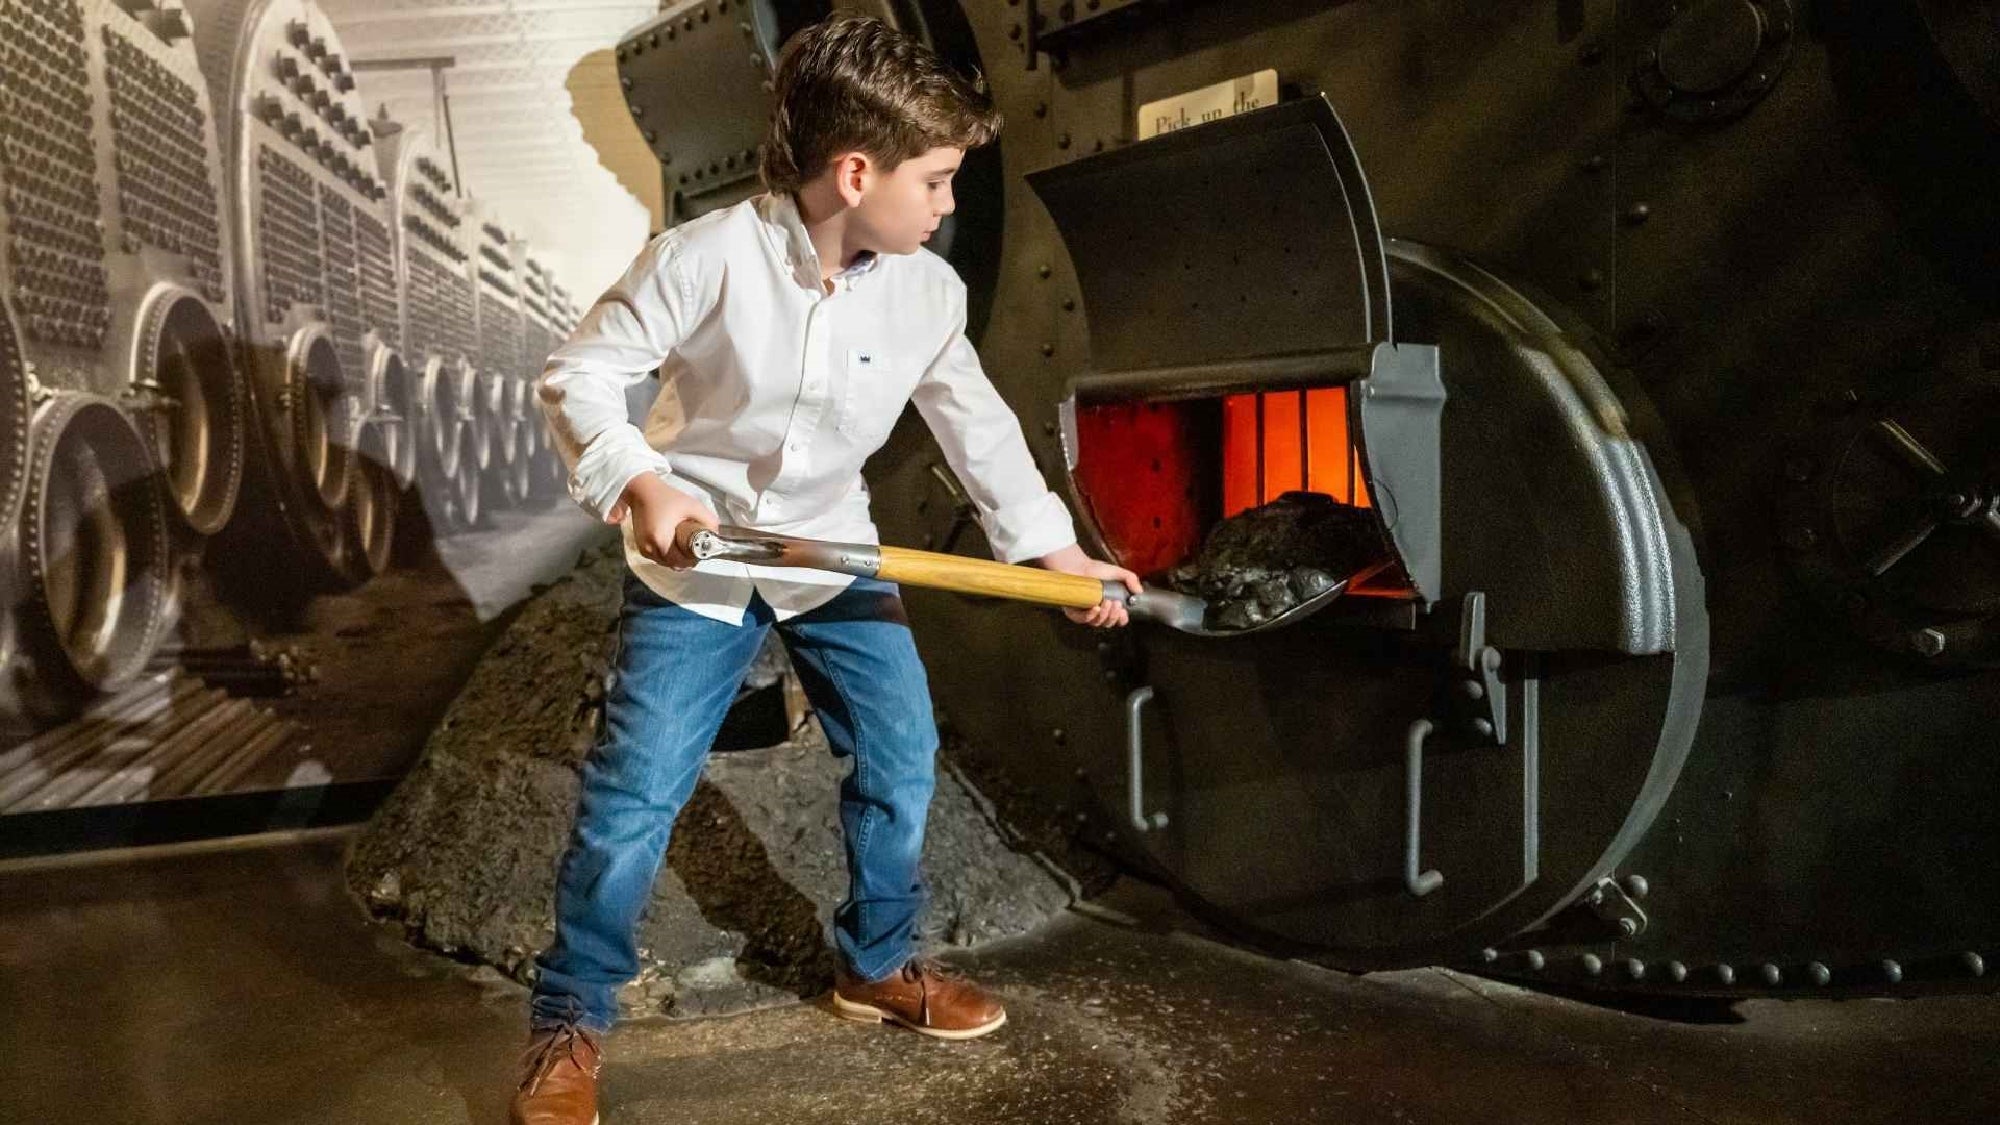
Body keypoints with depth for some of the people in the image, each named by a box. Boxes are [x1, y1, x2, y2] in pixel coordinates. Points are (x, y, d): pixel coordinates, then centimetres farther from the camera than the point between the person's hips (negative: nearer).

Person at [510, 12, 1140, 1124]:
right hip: (695, 555, -4)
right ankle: (572, 1020, 15)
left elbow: (979, 427, 3)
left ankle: (879, 964, 29)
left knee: (903, 759, 5)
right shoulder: (708, 257, -22)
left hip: (835, 553, 5)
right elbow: (578, 376, -14)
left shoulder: (929, 290, -9)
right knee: (634, 793, -6)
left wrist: (1061, 553, 5)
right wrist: (639, 483, -31)